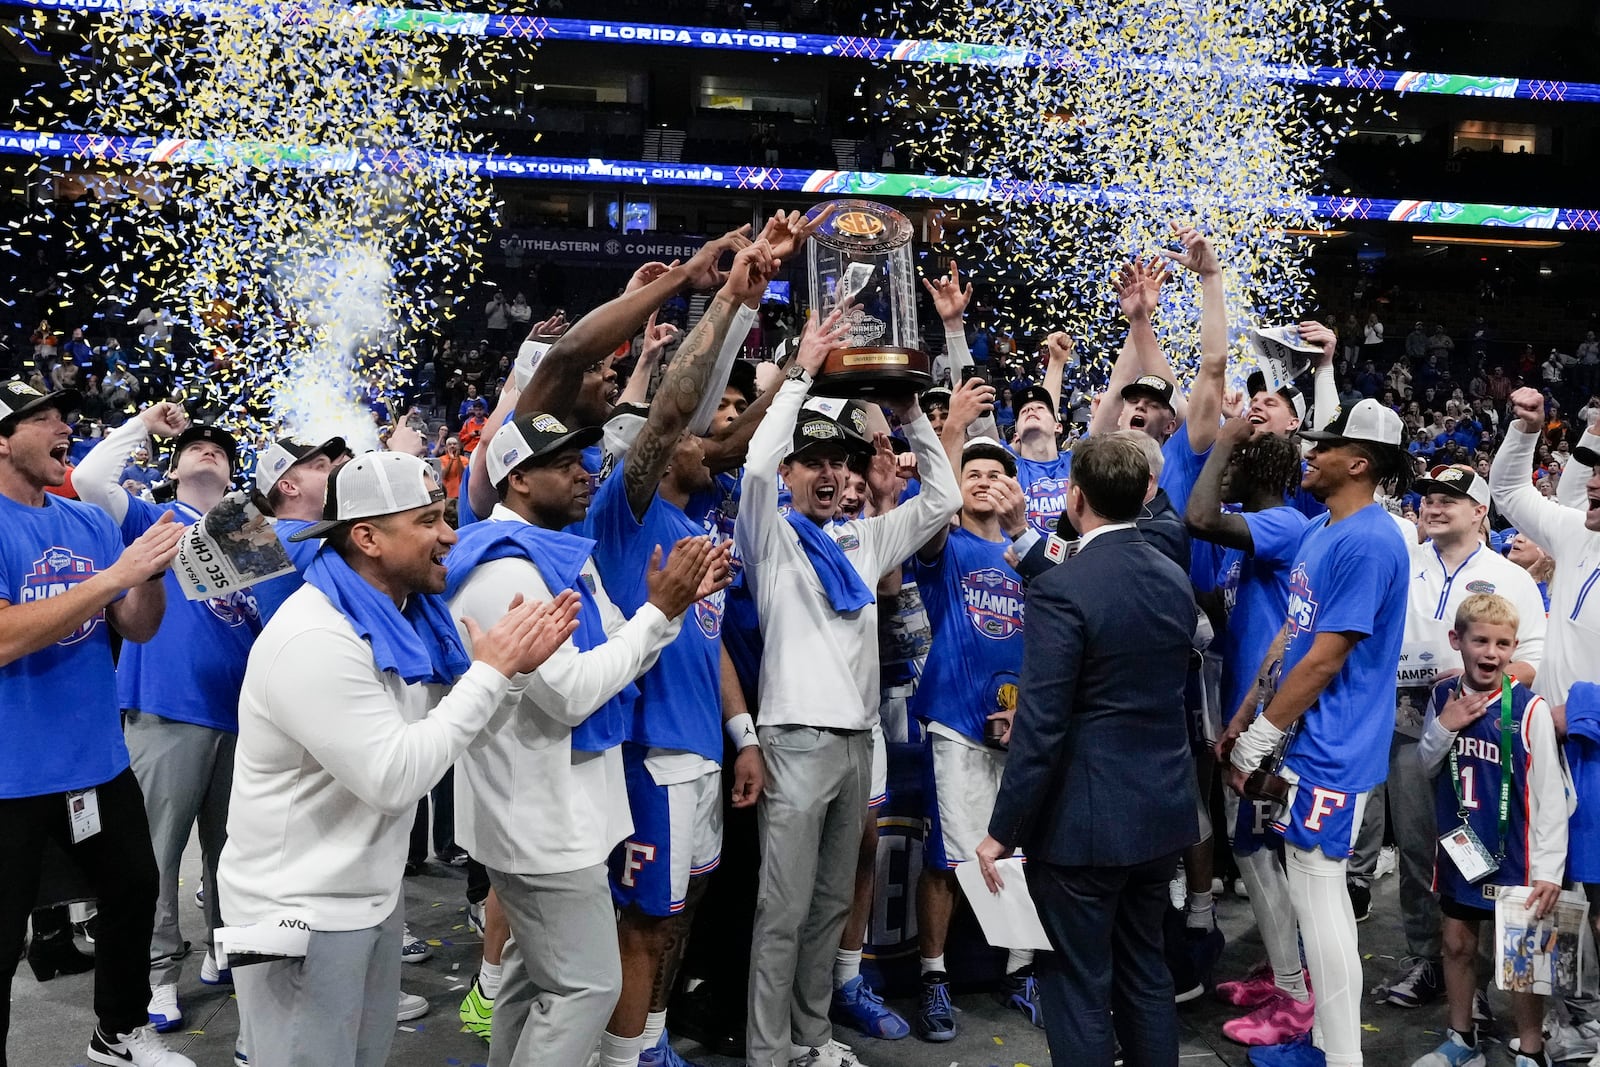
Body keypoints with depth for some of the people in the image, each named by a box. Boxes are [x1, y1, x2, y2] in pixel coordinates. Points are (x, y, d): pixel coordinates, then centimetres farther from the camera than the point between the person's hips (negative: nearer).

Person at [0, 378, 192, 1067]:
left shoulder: (91, 523, 4)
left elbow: (137, 629, 5)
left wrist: (152, 571, -16)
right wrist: (115, 575, -29)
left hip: (98, 759, 7)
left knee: (134, 892, 20)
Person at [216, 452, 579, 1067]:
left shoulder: (404, 615, 3)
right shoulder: (314, 639, -27)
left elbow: (441, 729, 7)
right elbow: (395, 778, -30)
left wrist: (511, 666, -9)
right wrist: (491, 672, -24)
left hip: (371, 898, 9)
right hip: (299, 914, -9)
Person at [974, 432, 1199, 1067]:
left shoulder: (1062, 589, -19)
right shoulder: (1175, 580, 4)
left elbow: (1040, 727, -21)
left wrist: (1003, 831, -13)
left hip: (1085, 821, -8)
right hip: (1163, 808, 8)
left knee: (1079, 989, 5)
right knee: (1145, 973, 21)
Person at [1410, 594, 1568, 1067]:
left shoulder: (1528, 709, -17)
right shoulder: (1443, 697, -2)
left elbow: (1550, 796, -14)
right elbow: (1425, 766, 9)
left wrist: (1548, 869, -15)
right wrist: (1443, 728, -10)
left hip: (1511, 856, -5)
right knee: (1457, 943, 17)